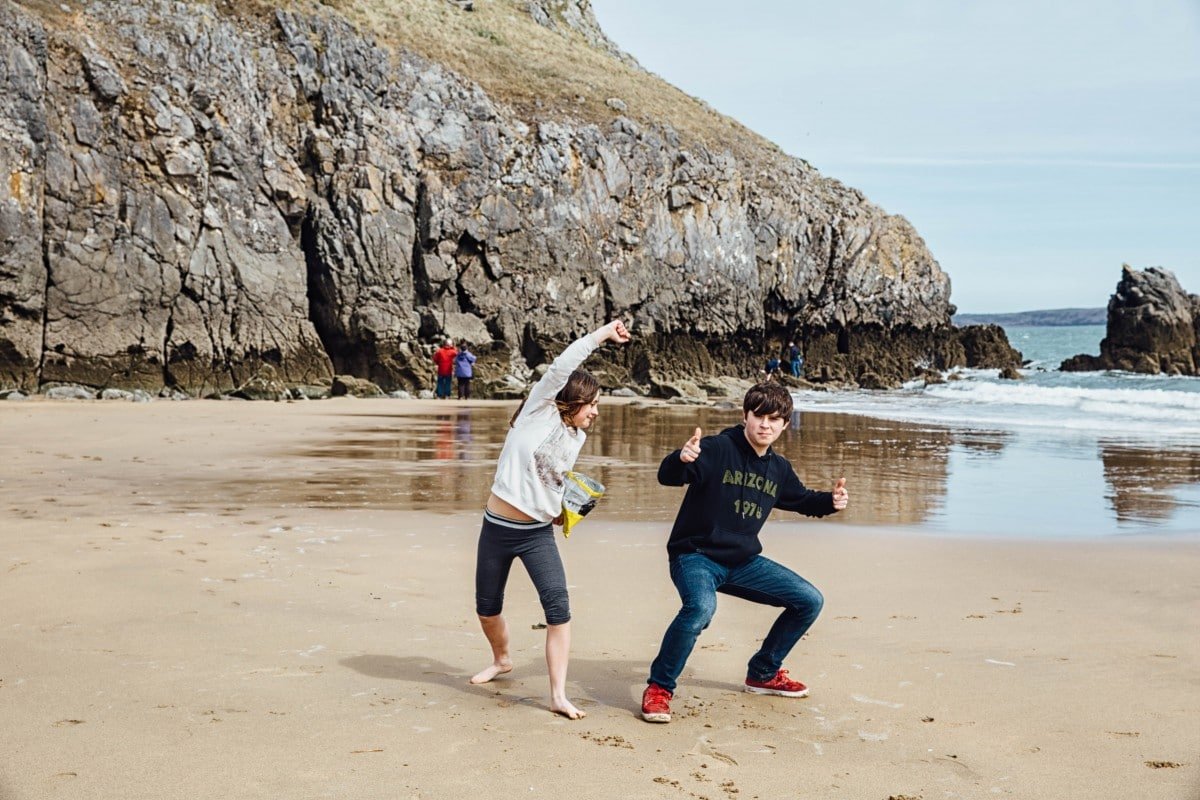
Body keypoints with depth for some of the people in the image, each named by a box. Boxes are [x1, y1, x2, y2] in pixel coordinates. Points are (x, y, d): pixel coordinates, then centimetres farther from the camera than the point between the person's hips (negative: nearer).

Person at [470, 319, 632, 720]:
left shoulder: (576, 438, 7)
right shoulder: (538, 412, -9)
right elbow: (561, 368, -22)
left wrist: (567, 509, 4)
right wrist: (602, 334, -23)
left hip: (538, 534, 3)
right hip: (497, 528, -3)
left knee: (558, 604, -15)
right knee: (487, 607, 12)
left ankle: (558, 695, -12)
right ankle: (501, 660, 43)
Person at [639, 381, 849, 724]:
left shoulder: (779, 468, 7)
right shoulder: (717, 449, -15)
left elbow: (802, 499, 25)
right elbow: (667, 476, -29)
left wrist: (830, 501, 4)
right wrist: (681, 459, -52)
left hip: (743, 563, 7)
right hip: (695, 556, -7)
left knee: (810, 602, 6)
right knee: (701, 607, -37)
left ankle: (763, 673, 25)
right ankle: (659, 688, -16)